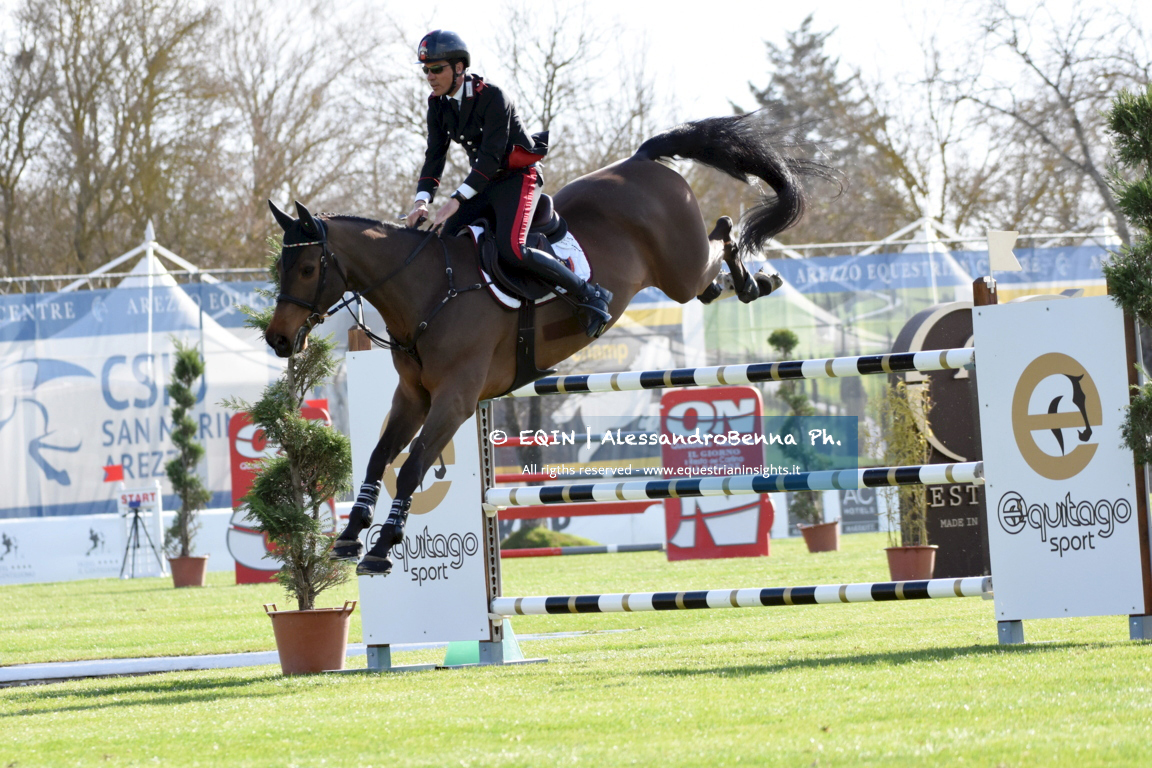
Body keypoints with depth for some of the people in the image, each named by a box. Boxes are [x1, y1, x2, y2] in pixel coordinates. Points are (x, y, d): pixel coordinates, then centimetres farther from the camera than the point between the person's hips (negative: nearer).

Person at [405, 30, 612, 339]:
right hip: (483, 184, 8)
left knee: (511, 249, -27)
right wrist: (422, 200, -18)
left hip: (517, 177, -8)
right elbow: (435, 155, -1)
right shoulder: (438, 104, 1)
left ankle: (589, 295, -17)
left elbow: (490, 157, -26)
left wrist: (457, 200, -34)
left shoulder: (492, 97, -21)